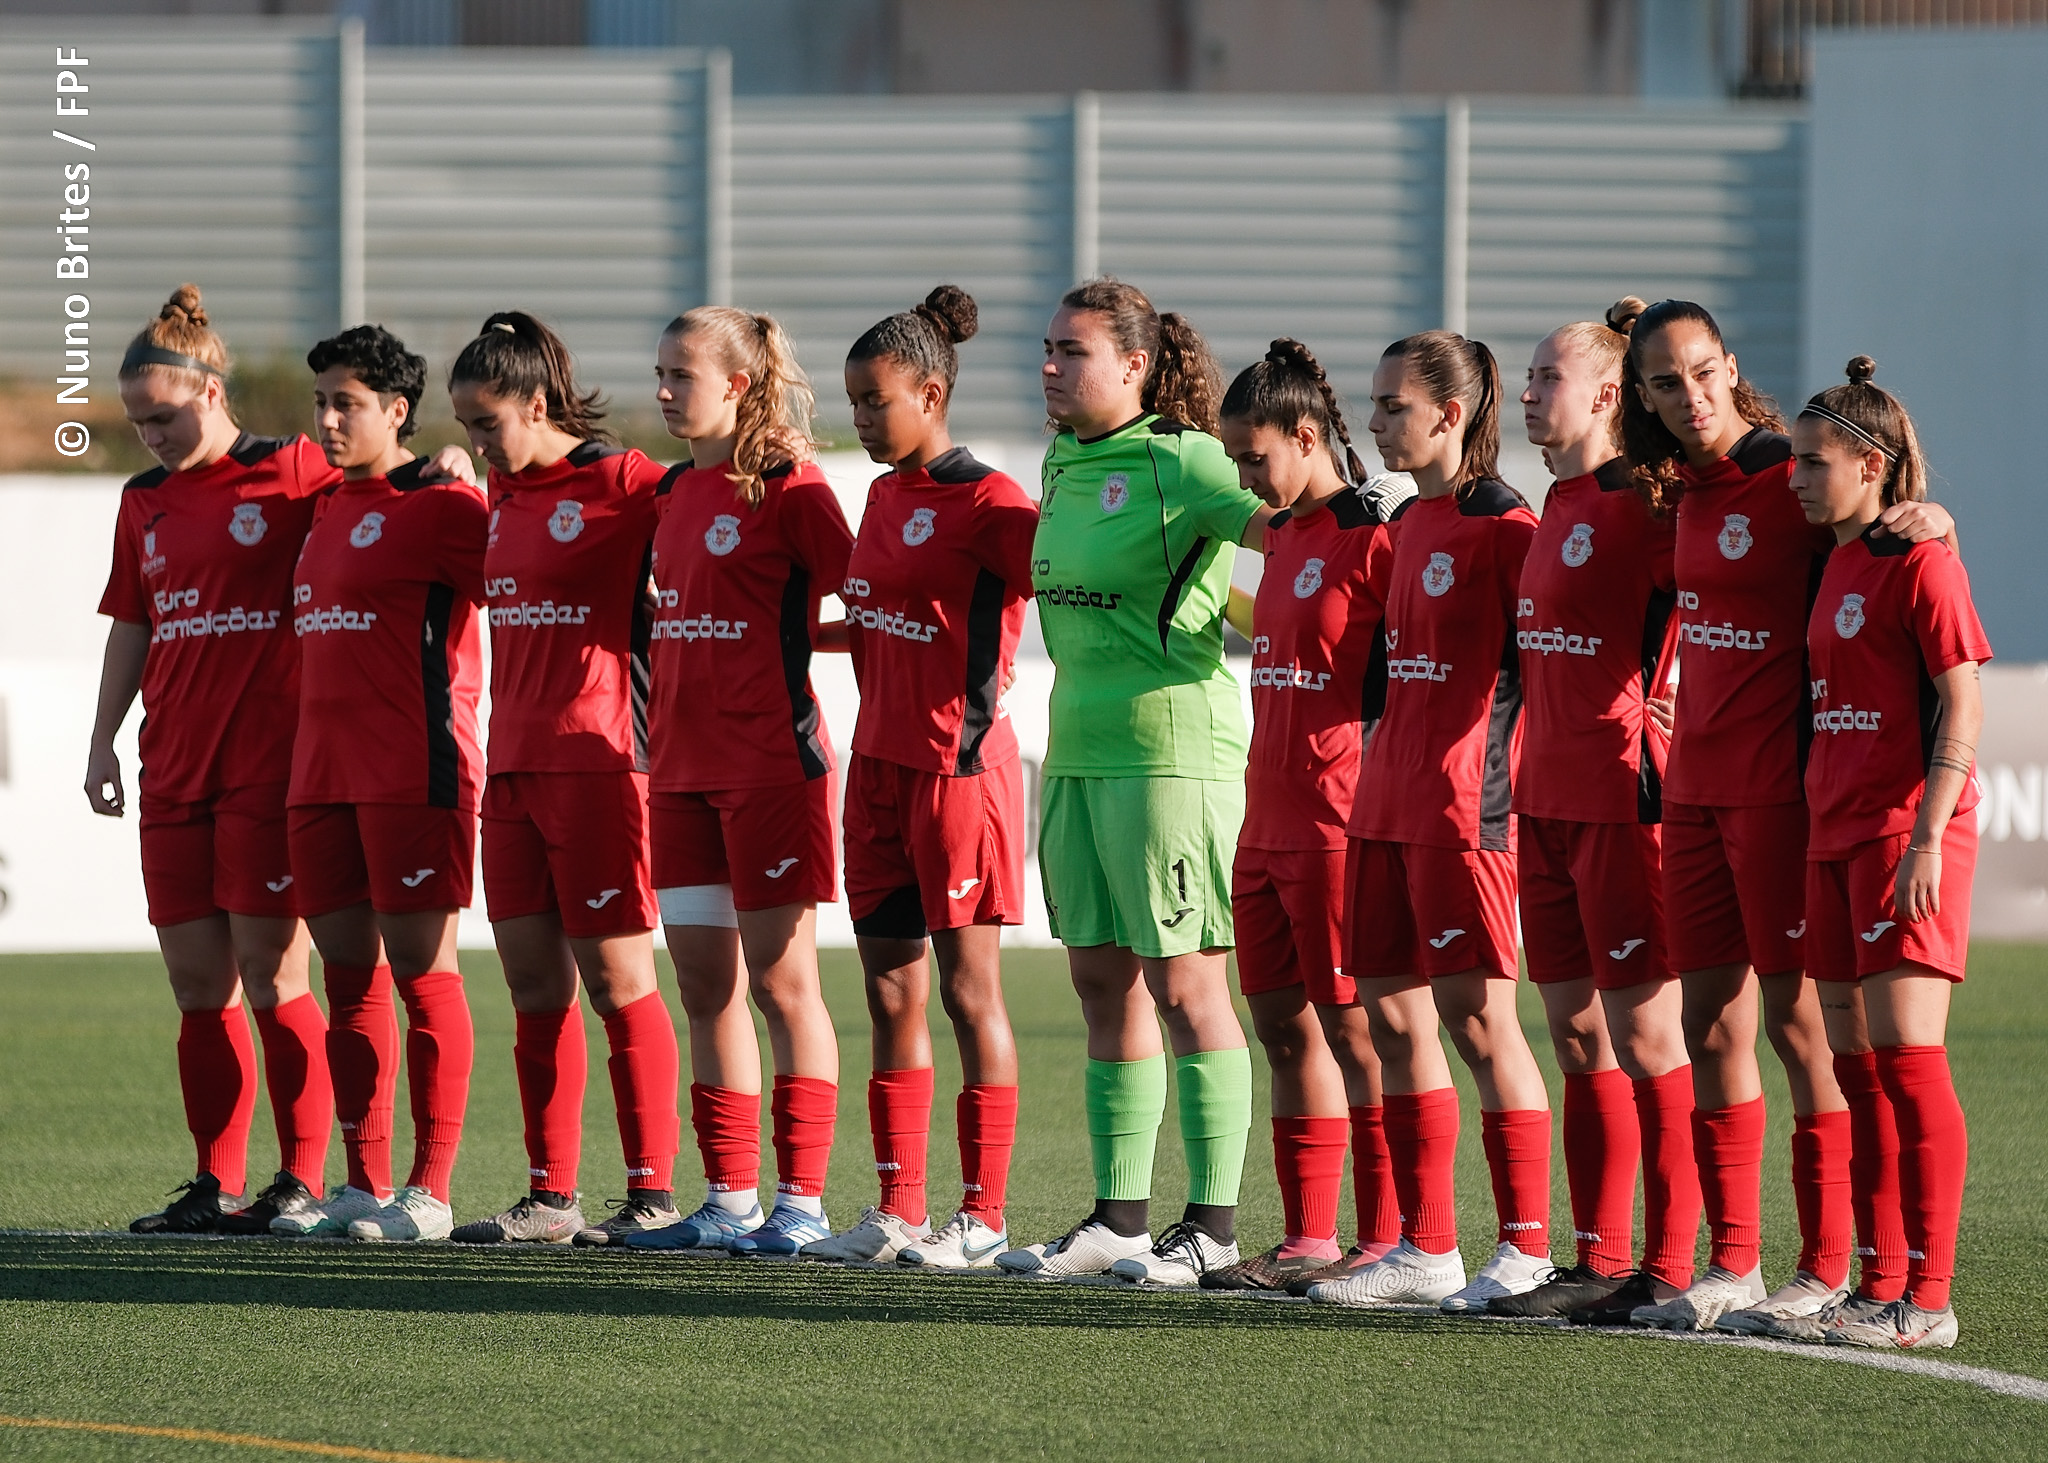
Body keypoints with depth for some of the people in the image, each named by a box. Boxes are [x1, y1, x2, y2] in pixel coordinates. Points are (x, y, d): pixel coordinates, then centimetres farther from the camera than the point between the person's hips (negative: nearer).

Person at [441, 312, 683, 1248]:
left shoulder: (620, 483, -9)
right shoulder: (505, 494, 15)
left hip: (597, 761, -8)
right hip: (514, 766, 8)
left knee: (616, 980, -5)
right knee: (532, 985, 8)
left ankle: (652, 1195, -1)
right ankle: (551, 1197, 12)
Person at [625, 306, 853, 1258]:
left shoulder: (788, 489, -9)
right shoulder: (674, 492, 13)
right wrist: (659, 726, 17)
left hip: (769, 762, -8)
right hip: (682, 766, 8)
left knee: (782, 981, -4)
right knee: (704, 985, 8)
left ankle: (802, 1200, 0)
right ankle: (729, 1200, 13)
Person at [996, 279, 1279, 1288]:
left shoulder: (1180, 462, -10)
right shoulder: (1062, 466, 13)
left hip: (1172, 748, -8)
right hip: (1076, 750, 8)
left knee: (1183, 984, -5)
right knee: (1102, 980, 10)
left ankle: (1214, 1224, -1)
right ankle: (1118, 1218, 15)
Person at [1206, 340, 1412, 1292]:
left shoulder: (1378, 533, -11)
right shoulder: (1285, 535, 15)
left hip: (1341, 828, -9)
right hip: (1269, 822, 9)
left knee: (1356, 1034, -5)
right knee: (1284, 1028, 10)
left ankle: (1385, 1241, -1)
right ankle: (1308, 1241, 16)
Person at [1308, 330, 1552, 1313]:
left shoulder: (1504, 524, -10)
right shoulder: (1410, 523, 15)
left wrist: (1499, 786, -15)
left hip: (1462, 805, -9)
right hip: (1388, 797, 9)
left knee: (1477, 1017, -8)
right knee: (1391, 1016, 8)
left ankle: (1526, 1249, -4)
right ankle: (1425, 1248, 14)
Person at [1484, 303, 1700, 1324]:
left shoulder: (1639, 506, -11)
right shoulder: (1559, 506, 15)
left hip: (1622, 797, -9)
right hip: (1549, 799, 9)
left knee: (1641, 1036, -5)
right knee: (1576, 1035, 10)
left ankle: (1669, 1268, -3)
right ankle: (1600, 1262, 15)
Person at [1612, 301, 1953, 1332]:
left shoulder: (1793, 482, -10)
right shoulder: (1686, 494, 11)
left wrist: (1927, 521, -29)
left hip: (1779, 784, -7)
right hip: (1696, 784, 7)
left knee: (1797, 1018, -5)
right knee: (1710, 1023, 7)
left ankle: (1826, 1271, -1)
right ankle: (1731, 1266, 12)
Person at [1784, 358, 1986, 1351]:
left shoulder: (1919, 562, -10)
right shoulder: (1837, 564, 15)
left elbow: (1961, 707, -14)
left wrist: (1926, 835, -20)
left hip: (1904, 836, -9)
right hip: (1835, 838, 9)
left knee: (1906, 1056, -11)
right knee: (1857, 1065, 9)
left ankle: (1927, 1298, -10)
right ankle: (1878, 1287, 14)